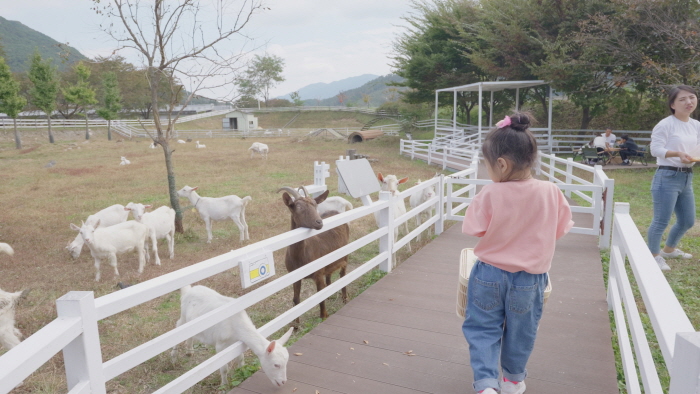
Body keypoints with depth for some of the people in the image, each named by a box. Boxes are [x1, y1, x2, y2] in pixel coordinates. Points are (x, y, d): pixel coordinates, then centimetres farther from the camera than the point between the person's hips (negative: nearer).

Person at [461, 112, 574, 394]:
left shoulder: (490, 195, -22)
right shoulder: (551, 193, -15)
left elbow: (474, 229, -11)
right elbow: (560, 229, -1)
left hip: (489, 274, -2)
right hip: (529, 278, 2)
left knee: (482, 328, 13)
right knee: (519, 331, 21)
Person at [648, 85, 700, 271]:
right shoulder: (665, 124, -12)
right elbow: (655, 149, -16)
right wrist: (678, 154, -30)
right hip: (667, 177, -8)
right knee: (661, 221, -5)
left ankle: (669, 249, 39)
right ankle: (654, 256, 12)